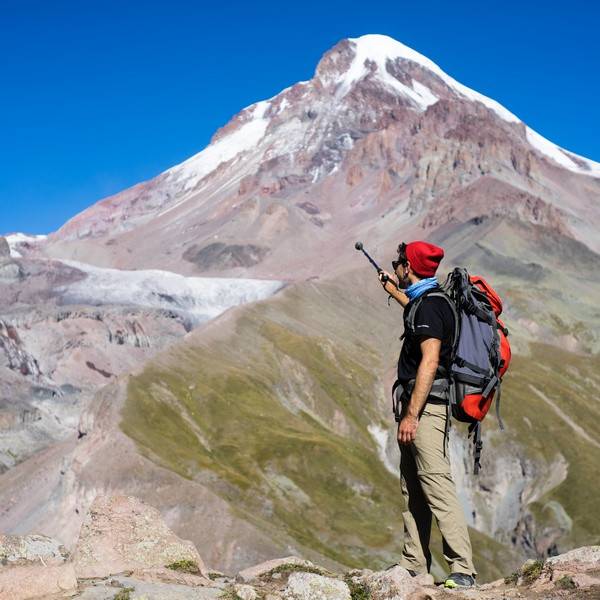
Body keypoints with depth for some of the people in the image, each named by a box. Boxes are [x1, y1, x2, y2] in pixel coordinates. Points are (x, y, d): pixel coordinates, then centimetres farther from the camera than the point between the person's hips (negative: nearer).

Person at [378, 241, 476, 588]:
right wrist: (394, 291, 60)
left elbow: (429, 362, -24)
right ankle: (414, 568, 20)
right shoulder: (427, 302, 16)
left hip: (425, 406, -11)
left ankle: (463, 570, -18)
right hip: (418, 405, 11)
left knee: (437, 485, -15)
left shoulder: (430, 306, -15)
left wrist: (412, 414, -26)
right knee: (413, 491, 13)